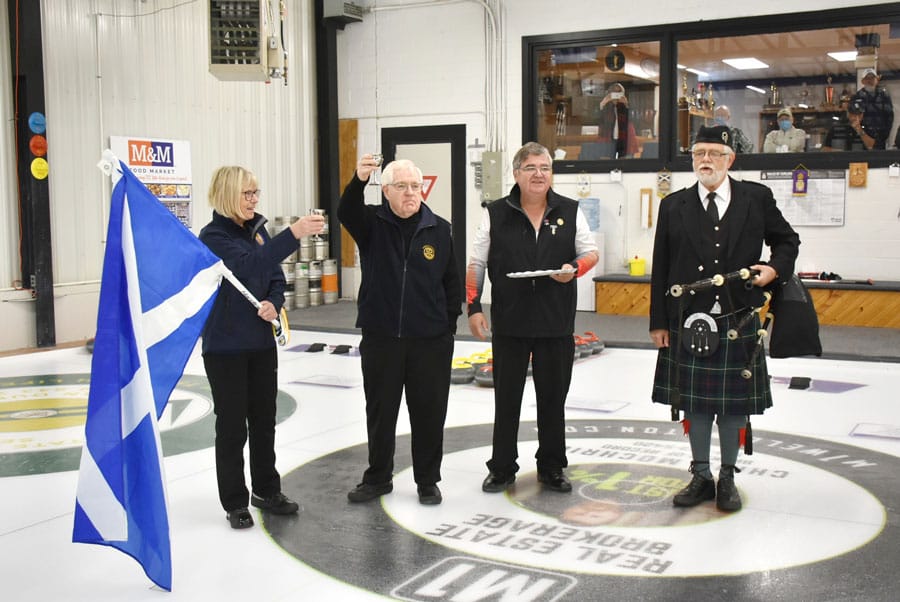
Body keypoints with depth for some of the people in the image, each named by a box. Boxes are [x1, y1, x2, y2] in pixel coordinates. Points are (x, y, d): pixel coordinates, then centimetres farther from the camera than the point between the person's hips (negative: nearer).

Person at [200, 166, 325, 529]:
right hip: (225, 346, -6)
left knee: (264, 419, 14)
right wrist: (293, 234, -40)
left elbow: (276, 277, 12)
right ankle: (234, 502, 16)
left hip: (262, 342, 6)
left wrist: (274, 303, -10)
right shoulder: (213, 236, -14)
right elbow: (249, 265, -32)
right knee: (232, 425, 3)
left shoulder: (258, 230, 8)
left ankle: (266, 491, 29)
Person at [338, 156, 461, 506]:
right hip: (381, 337, 0)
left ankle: (428, 480, 24)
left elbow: (452, 282, 6)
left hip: (430, 340, 0)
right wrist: (359, 180, -44)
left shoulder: (439, 229, 1)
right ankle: (378, 478, 27)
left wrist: (450, 323, 3)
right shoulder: (372, 223, -1)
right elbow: (346, 212, -25)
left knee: (429, 413, 9)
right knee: (381, 411, 12)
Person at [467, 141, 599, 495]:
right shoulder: (495, 214, 0)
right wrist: (473, 306, -3)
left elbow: (591, 252, 9)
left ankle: (551, 468, 24)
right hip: (509, 323, -1)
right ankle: (502, 469, 21)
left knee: (553, 398, 10)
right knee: (506, 399, 7)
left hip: (556, 324, 1)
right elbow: (476, 264, 3)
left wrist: (574, 268, -12)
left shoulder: (570, 212, 4)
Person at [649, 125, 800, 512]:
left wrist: (775, 268, -8)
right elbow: (661, 269, 3)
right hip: (688, 322, 1)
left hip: (737, 322, -1)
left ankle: (727, 479, 22)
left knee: (733, 405, 7)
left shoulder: (756, 198, 2)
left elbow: (787, 240, 14)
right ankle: (701, 477, 23)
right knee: (695, 403, 8)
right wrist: (658, 322, 0)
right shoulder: (673, 206, 3)